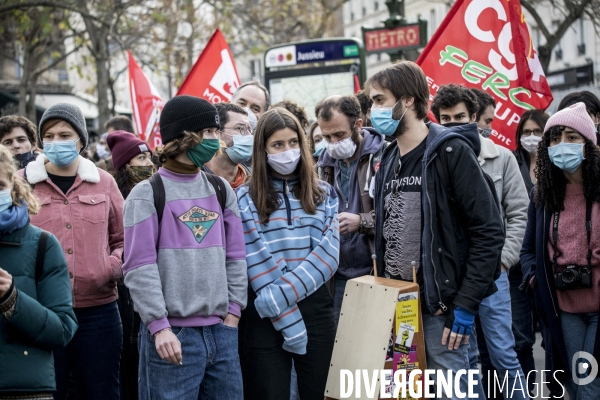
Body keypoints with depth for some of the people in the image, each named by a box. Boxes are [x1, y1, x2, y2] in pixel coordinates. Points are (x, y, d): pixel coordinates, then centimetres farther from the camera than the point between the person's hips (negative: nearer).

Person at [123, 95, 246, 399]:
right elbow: (140, 269, -9)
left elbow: (235, 257, 13)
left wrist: (232, 313, 3)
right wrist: (160, 327, -15)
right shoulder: (147, 195, -3)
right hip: (172, 335, -5)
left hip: (222, 332, 5)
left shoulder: (221, 190, 13)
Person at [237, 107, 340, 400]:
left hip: (315, 310, 3)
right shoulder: (246, 198, 0)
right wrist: (289, 323, -15)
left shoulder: (323, 194, 9)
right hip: (265, 318, -3)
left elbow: (328, 254, -3)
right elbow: (258, 264, -8)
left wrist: (280, 295, -16)